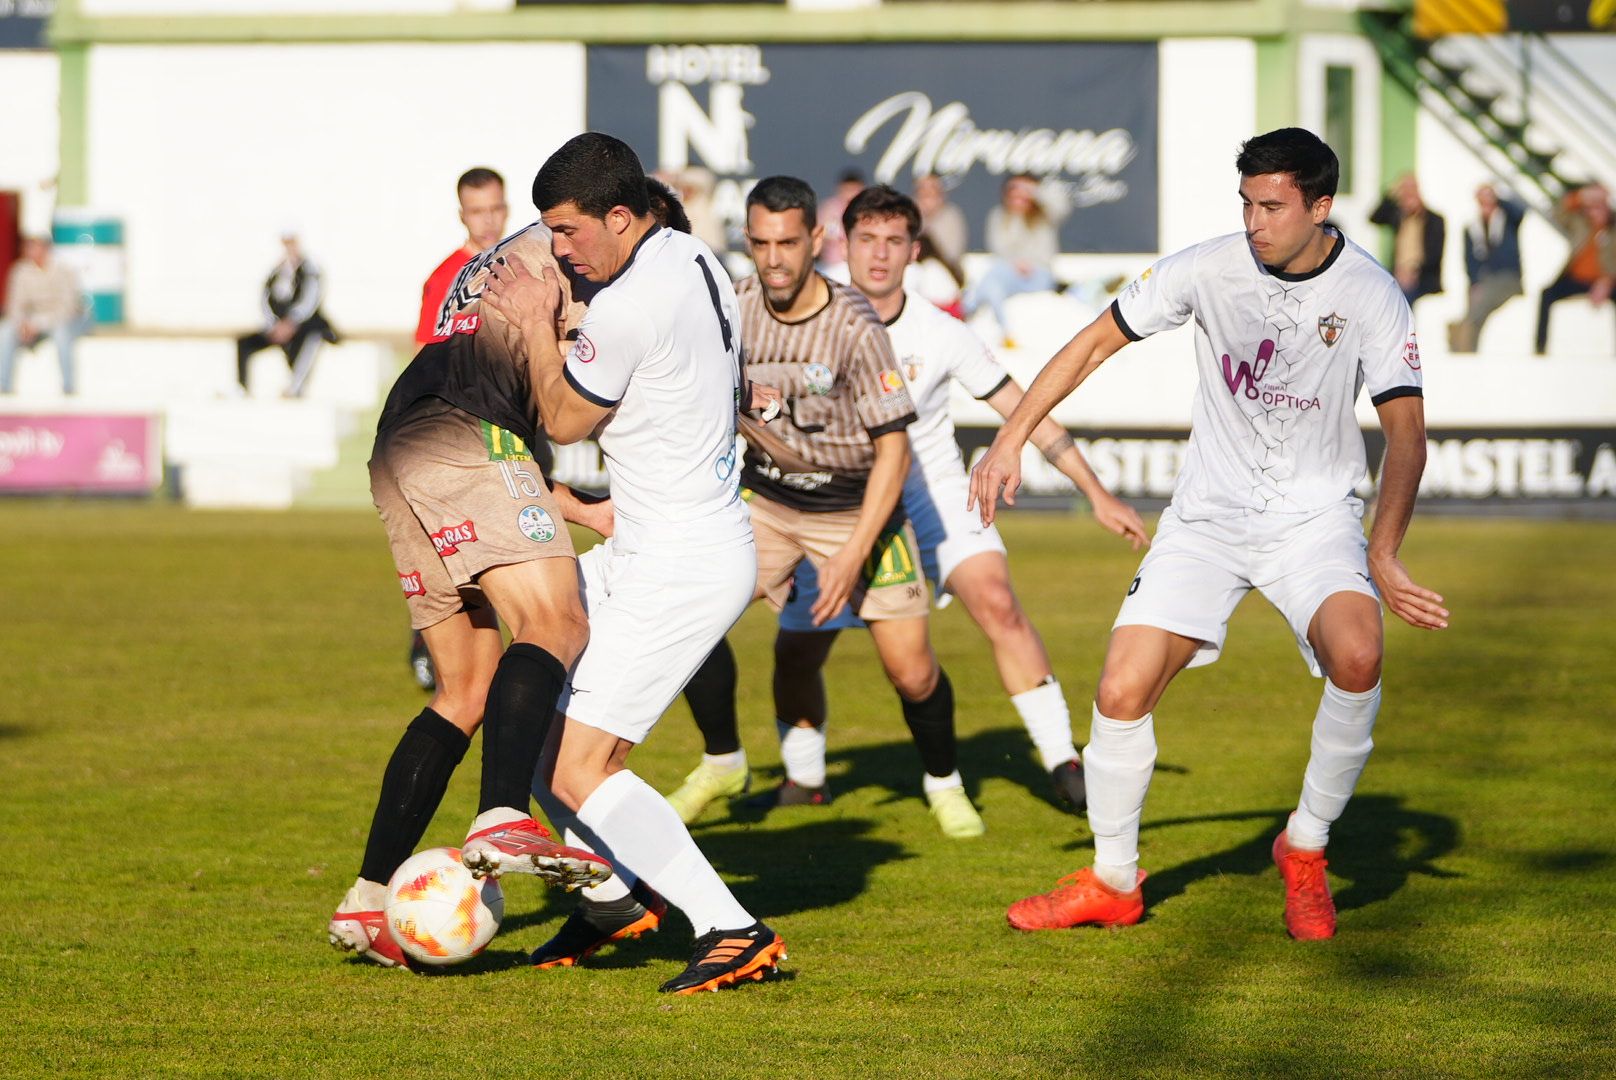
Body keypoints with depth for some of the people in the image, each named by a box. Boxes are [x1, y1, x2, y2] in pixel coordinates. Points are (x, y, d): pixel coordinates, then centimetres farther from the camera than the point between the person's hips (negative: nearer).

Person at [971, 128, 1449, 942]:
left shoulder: (1370, 295, -13)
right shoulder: (1209, 269, -9)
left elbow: (1406, 433, -14)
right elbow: (1094, 342, 1)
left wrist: (1383, 556, -26)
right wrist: (1009, 440, -3)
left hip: (1315, 515, -2)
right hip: (1209, 512, 2)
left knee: (1357, 657, -31)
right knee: (1121, 693, -9)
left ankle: (1305, 848, -7)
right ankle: (1112, 882, 15)